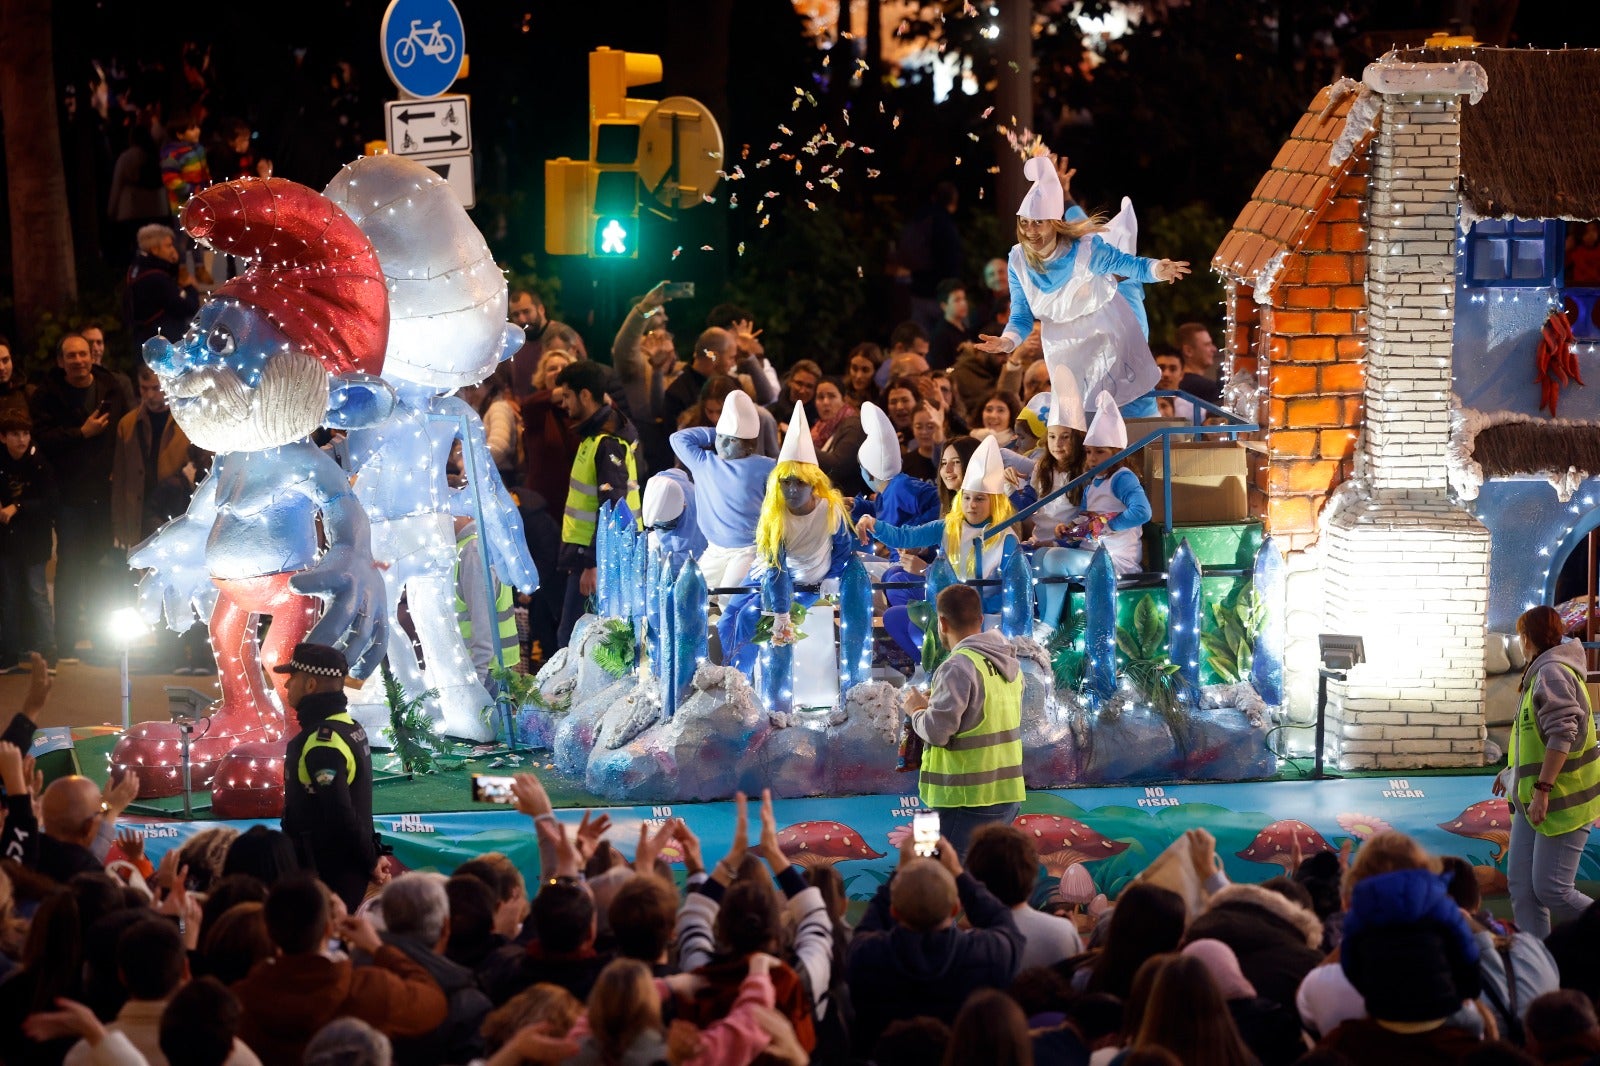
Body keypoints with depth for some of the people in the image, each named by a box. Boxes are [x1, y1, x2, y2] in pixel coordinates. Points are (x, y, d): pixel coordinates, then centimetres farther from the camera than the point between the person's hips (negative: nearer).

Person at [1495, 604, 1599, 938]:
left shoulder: (1553, 673, -16)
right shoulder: (1539, 673, 16)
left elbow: (1562, 736, -25)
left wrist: (1542, 789, -27)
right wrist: (1514, 771, 34)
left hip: (1562, 801, -10)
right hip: (1532, 800, 10)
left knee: (1551, 890, -12)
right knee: (1521, 886, 4)